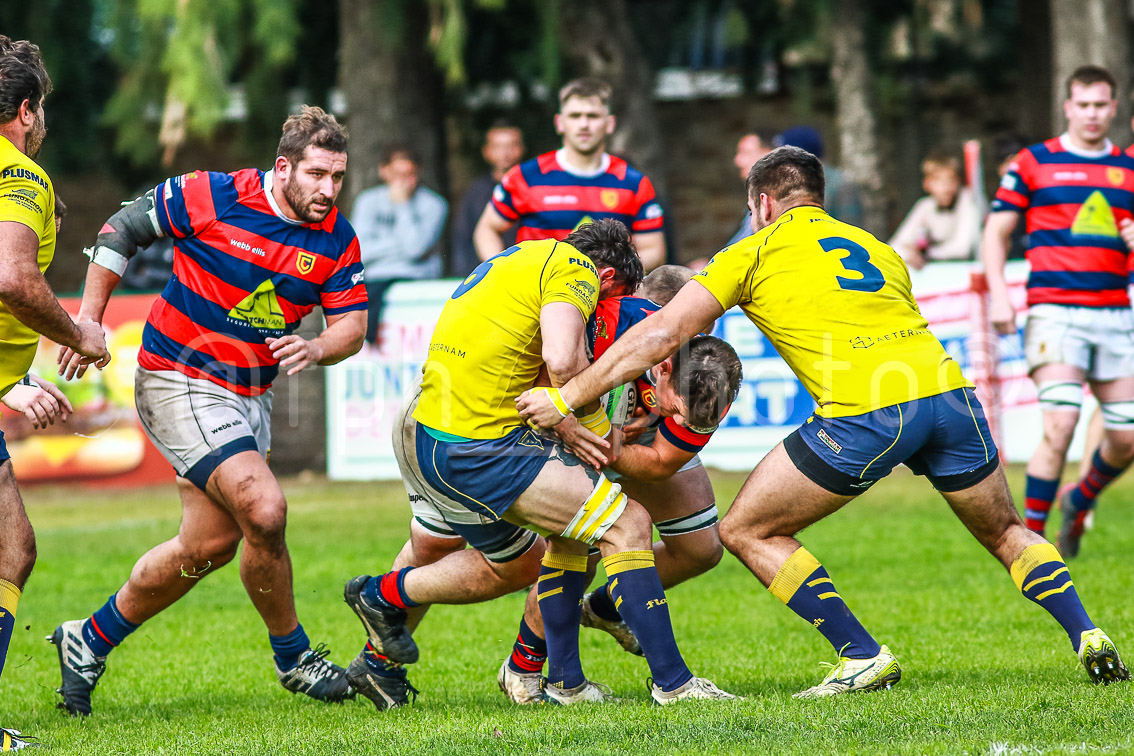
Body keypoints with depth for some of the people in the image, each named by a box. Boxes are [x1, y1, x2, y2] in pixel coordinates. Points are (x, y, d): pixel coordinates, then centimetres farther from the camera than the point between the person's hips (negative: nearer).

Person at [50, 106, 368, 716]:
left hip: (250, 396, 7)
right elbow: (122, 226, -5)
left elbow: (351, 326, -2)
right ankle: (293, 657, 0)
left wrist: (316, 349, -25)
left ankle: (90, 642, 27)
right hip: (179, 383, -7)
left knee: (211, 543, 10)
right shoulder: (211, 198, -17)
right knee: (264, 510, -20)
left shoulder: (338, 241, -4)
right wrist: (89, 317, -6)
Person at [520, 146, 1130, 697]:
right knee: (1005, 532, 28)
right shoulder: (877, 248, 30)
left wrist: (565, 398, 11)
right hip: (945, 388, 6)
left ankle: (863, 657, 6)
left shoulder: (754, 251, 14)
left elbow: (661, 334, 7)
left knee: (747, 531, 11)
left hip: (866, 413, -5)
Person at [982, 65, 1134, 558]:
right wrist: (998, 294, -7)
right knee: (1060, 425, -20)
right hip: (1055, 312, -4)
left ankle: (1080, 502, 33)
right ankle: (1030, 537, -11)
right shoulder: (1034, 163, 4)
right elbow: (996, 231, 6)